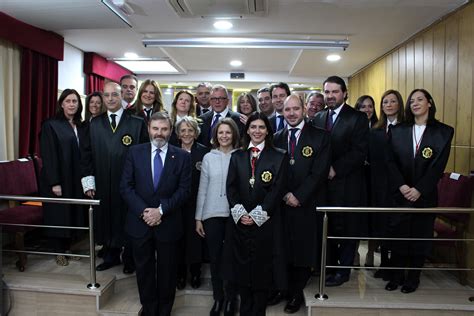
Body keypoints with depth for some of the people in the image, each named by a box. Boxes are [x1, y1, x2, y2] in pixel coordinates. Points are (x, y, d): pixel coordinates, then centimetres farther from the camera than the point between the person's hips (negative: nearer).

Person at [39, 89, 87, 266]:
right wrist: (54, 182, -17)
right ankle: (59, 251, 18)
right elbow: (48, 156, -12)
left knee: (74, 213, 9)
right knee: (58, 215, 4)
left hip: (76, 179, 5)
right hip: (58, 180, -5)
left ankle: (68, 247, 24)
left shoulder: (80, 127, 9)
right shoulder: (50, 125, -6)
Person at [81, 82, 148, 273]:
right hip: (103, 185, 3)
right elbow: (86, 154, 8)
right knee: (106, 220, 13)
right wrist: (89, 182, 1)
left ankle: (129, 259, 27)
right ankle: (110, 256, 32)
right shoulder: (94, 124, 7)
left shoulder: (137, 123, -4)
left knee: (128, 222, 8)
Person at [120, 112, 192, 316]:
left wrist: (161, 210, -16)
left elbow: (184, 190, -7)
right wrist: (143, 211, -14)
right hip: (140, 221, 1)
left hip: (168, 223, -1)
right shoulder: (135, 152, 0)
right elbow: (125, 186, -3)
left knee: (167, 271, 13)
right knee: (144, 269, 16)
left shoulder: (182, 156, -3)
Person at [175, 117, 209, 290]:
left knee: (195, 238, 8)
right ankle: (180, 274, 27)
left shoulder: (204, 152, -4)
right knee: (178, 238, 8)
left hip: (196, 203, -1)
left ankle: (195, 273, 28)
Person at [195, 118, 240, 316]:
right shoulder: (208, 157, 4)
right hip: (212, 214, 1)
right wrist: (198, 218, 3)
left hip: (234, 214, -1)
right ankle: (217, 298, 28)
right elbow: (202, 189, 5)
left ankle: (230, 299, 27)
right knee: (215, 258, 9)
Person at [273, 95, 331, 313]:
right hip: (282, 205, 2)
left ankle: (296, 293, 27)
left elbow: (319, 172, -9)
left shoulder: (320, 137, -2)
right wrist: (285, 195, -7)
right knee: (282, 251, 8)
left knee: (305, 251, 9)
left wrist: (298, 196, -12)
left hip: (308, 205, -2)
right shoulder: (277, 138, 8)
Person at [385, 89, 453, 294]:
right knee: (398, 234, 4)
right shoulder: (398, 131, 6)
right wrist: (401, 186, -12)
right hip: (399, 193, 1)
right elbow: (391, 161, 1)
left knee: (420, 236, 7)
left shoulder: (443, 132, 1)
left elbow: (439, 166, -6)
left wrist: (419, 190, -14)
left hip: (425, 195, -1)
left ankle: (413, 277, 22)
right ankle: (397, 275, 19)